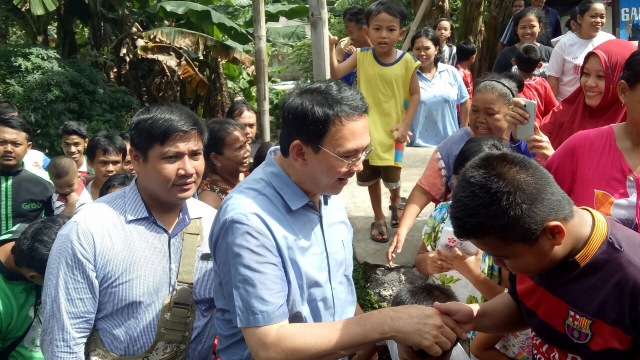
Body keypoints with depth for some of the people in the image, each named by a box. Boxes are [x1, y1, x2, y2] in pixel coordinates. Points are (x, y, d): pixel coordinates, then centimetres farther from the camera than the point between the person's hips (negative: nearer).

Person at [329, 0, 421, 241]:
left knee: (392, 178, 1)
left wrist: (405, 124, -10)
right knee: (371, 178, 14)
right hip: (367, 129, 2)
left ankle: (395, 203, 38)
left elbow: (415, 95, -3)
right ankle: (378, 219, 35)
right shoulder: (361, 57, -6)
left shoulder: (407, 62, -10)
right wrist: (330, 48, -26)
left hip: (393, 131, -2)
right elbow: (335, 74, -13)